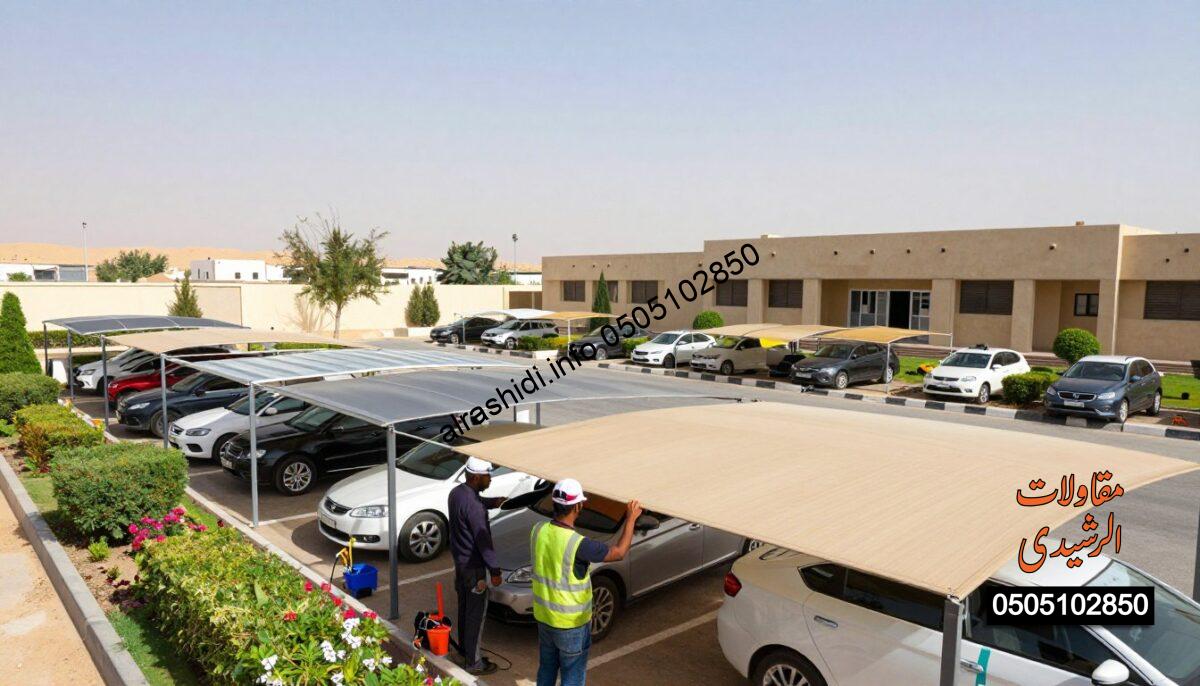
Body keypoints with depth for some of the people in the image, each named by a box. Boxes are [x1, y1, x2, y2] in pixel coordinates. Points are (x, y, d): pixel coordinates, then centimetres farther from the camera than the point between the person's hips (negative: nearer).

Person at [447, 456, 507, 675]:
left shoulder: (457, 491, -1)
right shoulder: (473, 506, -30)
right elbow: (483, 540, -25)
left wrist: (493, 502, 8)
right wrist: (494, 570, -18)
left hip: (459, 559, 9)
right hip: (473, 565, -9)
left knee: (464, 606, 23)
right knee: (476, 613, 4)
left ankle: (464, 647, 39)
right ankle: (473, 662, 15)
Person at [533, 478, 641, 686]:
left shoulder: (538, 530, -12)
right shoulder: (578, 544, -31)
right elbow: (619, 552, -17)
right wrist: (631, 519, -6)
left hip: (543, 616, 6)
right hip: (571, 623, -6)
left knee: (546, 669, 25)